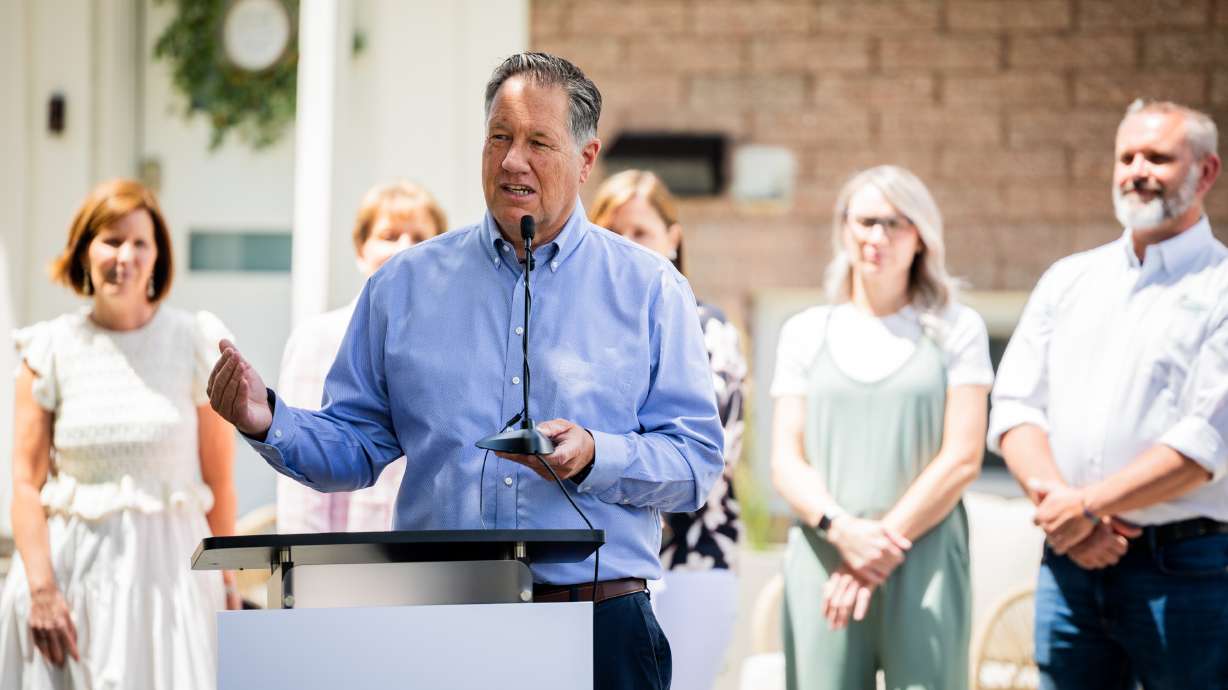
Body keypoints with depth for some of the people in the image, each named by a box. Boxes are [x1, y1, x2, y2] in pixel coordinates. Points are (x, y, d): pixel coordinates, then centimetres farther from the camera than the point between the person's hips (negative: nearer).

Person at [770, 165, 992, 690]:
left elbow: (962, 458, 1)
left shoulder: (956, 330, 9)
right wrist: (842, 530, -11)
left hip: (924, 565, -1)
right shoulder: (806, 332, 14)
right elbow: (786, 462, 7)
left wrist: (887, 543, -8)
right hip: (822, 565, 2)